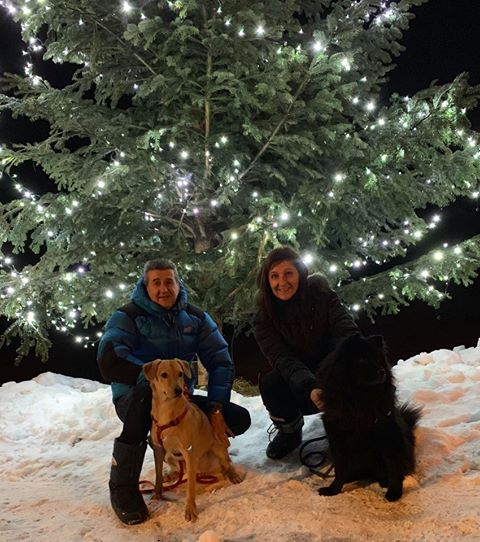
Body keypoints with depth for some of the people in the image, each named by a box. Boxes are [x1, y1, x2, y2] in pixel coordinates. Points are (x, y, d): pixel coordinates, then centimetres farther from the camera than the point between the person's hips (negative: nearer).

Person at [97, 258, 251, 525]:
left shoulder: (195, 318, 2)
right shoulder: (128, 316, -11)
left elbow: (220, 360, -2)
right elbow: (109, 361, -28)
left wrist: (215, 408, -14)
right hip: (134, 398, -4)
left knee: (238, 419, -10)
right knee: (146, 394, -42)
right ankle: (122, 487, -25)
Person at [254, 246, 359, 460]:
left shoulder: (322, 296, -12)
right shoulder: (264, 319, -10)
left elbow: (348, 333, -24)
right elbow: (284, 359, -24)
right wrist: (310, 389, -43)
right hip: (298, 390, 1)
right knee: (268, 381, -29)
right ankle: (290, 432, 1)